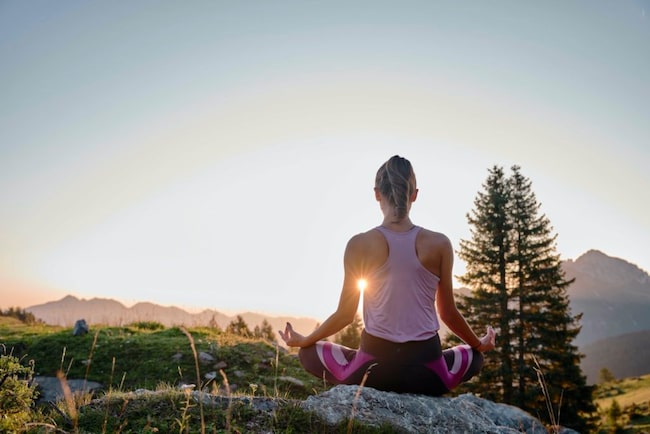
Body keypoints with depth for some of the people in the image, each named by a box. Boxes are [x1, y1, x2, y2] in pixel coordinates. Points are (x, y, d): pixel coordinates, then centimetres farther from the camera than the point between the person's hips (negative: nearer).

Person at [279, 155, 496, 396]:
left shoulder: (360, 245, -8)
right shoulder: (439, 244, -5)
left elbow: (345, 314, 0)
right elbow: (448, 313, 6)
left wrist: (302, 340, 19)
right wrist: (479, 344, 27)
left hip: (375, 368, -1)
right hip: (426, 372, 2)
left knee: (309, 352, 26)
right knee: (474, 356, 34)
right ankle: (418, 393, 9)